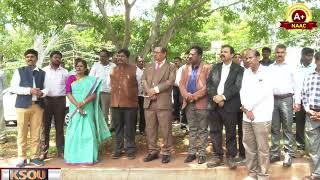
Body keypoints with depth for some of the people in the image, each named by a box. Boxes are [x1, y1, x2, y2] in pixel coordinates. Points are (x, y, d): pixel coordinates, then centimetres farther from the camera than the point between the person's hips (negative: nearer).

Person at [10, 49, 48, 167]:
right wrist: (29, 90, -16)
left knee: (36, 133, 4)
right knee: (22, 133, 1)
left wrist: (42, 93, -11)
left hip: (38, 106, 2)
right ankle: (22, 158, 10)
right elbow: (13, 88, -4)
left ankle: (35, 157, 14)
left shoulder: (42, 73, 14)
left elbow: (46, 88, 12)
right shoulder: (19, 71, 5)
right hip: (23, 105, -2)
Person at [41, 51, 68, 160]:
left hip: (60, 100, 1)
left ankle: (60, 151, 12)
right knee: (46, 126, 1)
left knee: (59, 127, 6)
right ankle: (44, 151, 8)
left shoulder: (65, 72, 10)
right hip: (47, 100, -1)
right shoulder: (44, 71, 6)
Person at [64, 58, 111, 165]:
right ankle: (73, 157, 7)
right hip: (74, 109, 0)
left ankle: (88, 157, 2)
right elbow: (68, 93, -1)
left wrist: (83, 102, -17)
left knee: (87, 131, -3)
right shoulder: (71, 78, 8)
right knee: (74, 131, 0)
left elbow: (94, 94, -2)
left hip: (87, 109, 0)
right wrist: (77, 105, -13)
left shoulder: (90, 80, 7)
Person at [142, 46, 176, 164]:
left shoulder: (171, 67, 7)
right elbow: (143, 80, 7)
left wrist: (155, 89, -13)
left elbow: (170, 82, -8)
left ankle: (166, 152, 8)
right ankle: (153, 151, 18)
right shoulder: (148, 67, 20)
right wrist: (149, 91, -11)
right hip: (149, 102, 4)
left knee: (166, 129, -2)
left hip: (163, 102, -4)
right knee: (150, 129, 7)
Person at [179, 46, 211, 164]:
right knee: (192, 129, 12)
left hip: (202, 103, -5)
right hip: (189, 103, 5)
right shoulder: (186, 69, 14)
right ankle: (191, 152, 19)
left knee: (202, 130, 3)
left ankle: (202, 153, 10)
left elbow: (207, 86, -12)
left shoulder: (207, 68, -4)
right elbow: (181, 84, 6)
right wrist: (187, 95, -12)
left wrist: (195, 96, -15)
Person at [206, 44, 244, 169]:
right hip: (214, 104, 4)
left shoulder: (238, 69, 2)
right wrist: (215, 96, -10)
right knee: (215, 131, 8)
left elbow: (237, 86, -9)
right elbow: (209, 83, 6)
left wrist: (223, 97, -17)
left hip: (229, 105, -4)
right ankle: (217, 156, 18)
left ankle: (231, 157, 16)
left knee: (230, 133, 4)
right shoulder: (215, 67, 15)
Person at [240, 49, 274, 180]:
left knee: (262, 148, -1)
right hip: (247, 116, 5)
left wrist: (247, 107, -7)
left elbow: (262, 93, -13)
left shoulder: (266, 72, -5)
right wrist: (246, 109, -6)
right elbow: (243, 91, 8)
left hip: (261, 116, -5)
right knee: (249, 146, 10)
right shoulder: (246, 72, 12)